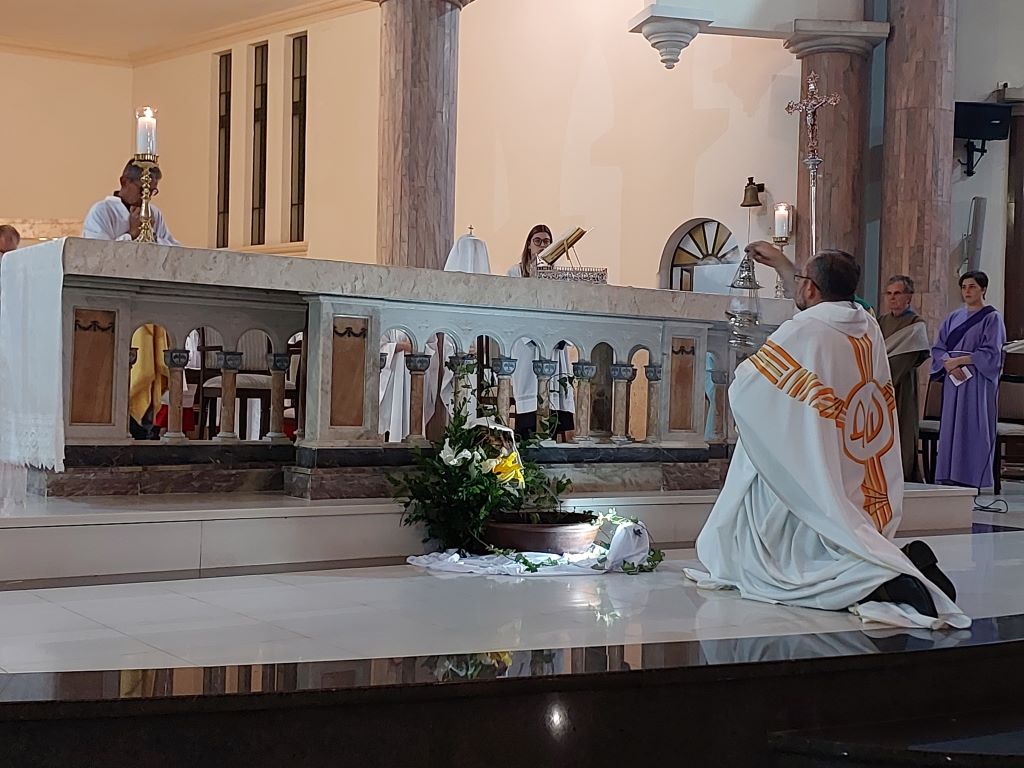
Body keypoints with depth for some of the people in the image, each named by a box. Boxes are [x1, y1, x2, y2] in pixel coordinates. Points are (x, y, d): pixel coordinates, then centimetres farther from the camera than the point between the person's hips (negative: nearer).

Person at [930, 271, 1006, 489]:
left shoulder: (991, 318, -1)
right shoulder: (954, 318, 15)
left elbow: (991, 353, -10)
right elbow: (938, 348, 9)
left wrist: (958, 360, -12)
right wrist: (948, 364, -11)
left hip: (978, 382, -5)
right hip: (953, 382, 5)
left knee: (973, 430, -6)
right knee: (950, 429, 2)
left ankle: (971, 479, -4)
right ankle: (949, 478, 5)